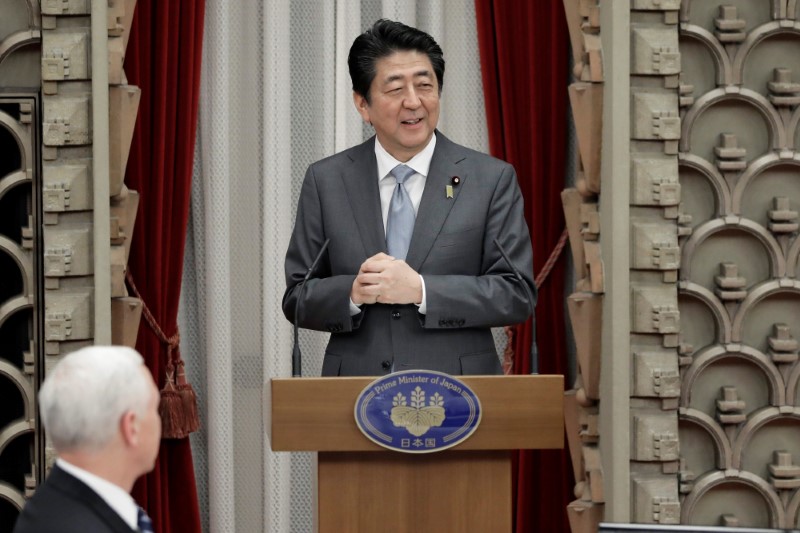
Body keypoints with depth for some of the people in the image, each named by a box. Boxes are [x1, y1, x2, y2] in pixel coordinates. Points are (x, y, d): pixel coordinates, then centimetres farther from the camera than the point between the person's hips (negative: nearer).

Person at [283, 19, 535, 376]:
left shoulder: (492, 179, 0)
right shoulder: (325, 182, 5)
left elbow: (517, 294, -5)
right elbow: (296, 299, 5)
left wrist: (421, 290, -16)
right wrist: (352, 293, -15)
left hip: (456, 390, -1)